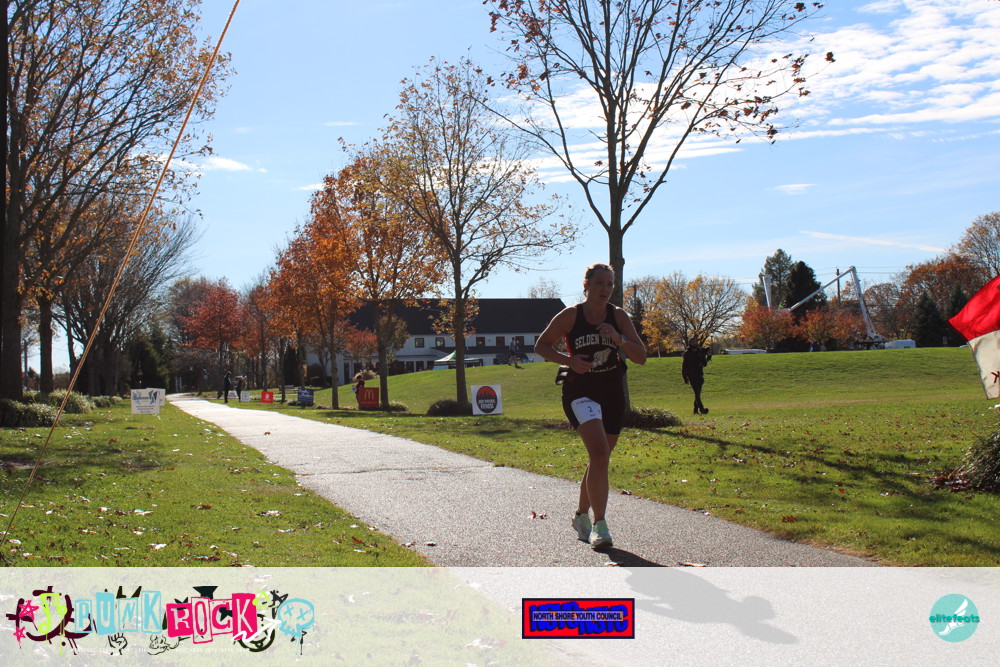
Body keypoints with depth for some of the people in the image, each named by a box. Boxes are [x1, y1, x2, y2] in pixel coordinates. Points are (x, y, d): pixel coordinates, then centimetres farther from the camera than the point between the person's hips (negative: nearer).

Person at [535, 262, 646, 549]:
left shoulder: (618, 316, 2)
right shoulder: (570, 316, -5)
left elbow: (641, 357, 0)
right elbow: (541, 346, 4)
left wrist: (618, 339, -18)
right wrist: (569, 360, -13)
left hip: (613, 395, 4)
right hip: (580, 393, -4)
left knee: (599, 459, 14)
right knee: (599, 453, -23)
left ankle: (582, 515, 35)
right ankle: (599, 524, -21)